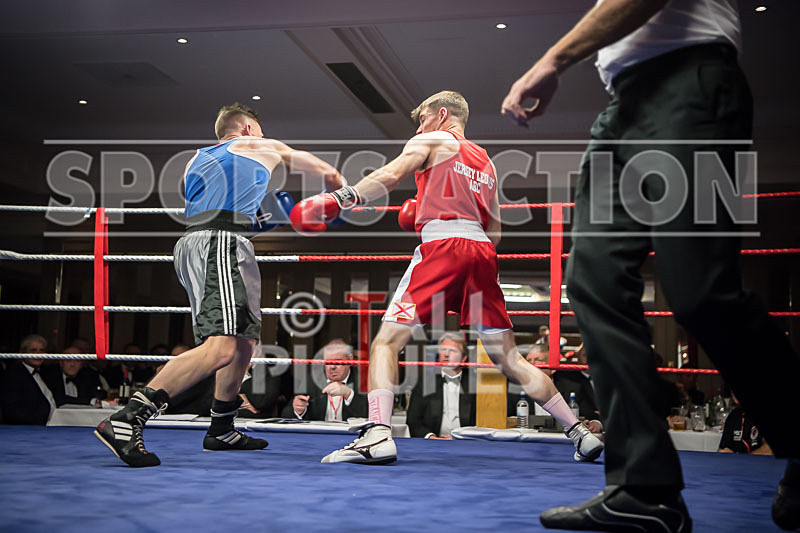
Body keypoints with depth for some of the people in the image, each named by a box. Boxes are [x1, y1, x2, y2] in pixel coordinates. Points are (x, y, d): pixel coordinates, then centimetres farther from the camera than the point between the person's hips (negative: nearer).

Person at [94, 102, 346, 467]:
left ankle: (221, 430, 27)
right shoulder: (265, 148, 19)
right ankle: (125, 421, -32)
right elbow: (324, 171, 33)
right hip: (221, 242, -8)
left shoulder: (196, 160, 30)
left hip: (191, 242, 8)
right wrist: (341, 190, 54)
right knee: (220, 349, -21)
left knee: (245, 339, 20)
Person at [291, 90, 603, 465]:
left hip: (442, 248, -6)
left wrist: (337, 200, -10)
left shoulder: (432, 141, 11)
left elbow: (390, 176, -7)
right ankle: (579, 432, 11)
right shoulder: (485, 162, 29)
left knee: (386, 342, -8)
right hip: (482, 252, 7)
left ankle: (378, 434, -26)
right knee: (509, 360, 12)